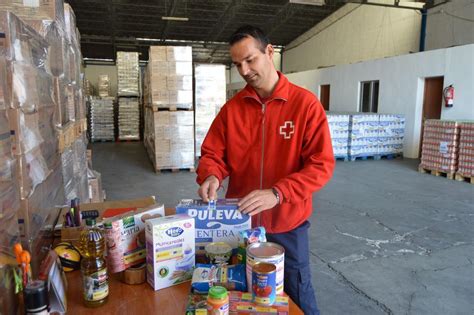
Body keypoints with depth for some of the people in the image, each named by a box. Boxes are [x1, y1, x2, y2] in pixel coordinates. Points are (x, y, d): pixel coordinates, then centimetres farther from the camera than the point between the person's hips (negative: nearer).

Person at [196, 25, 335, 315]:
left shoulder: (305, 103, -12)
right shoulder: (232, 108, -1)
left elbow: (322, 165, -17)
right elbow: (212, 154, 1)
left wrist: (277, 193, -30)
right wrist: (211, 176, -22)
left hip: (288, 223, -3)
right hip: (240, 221, 4)